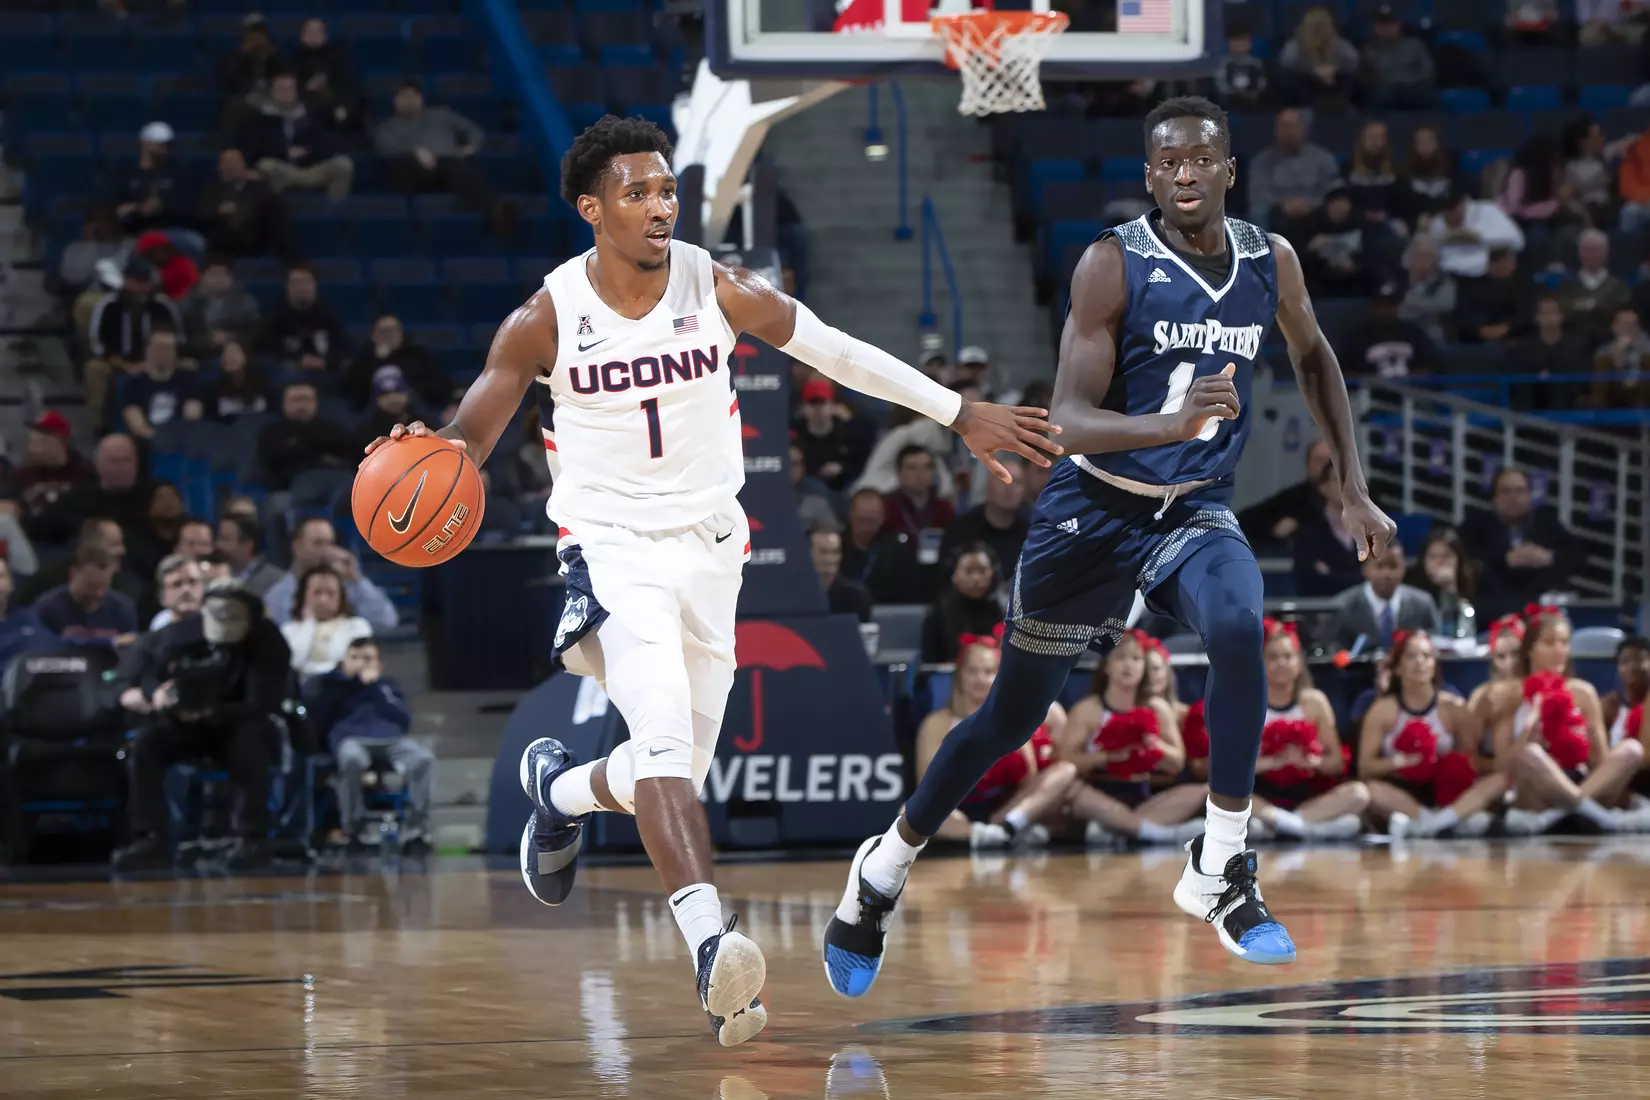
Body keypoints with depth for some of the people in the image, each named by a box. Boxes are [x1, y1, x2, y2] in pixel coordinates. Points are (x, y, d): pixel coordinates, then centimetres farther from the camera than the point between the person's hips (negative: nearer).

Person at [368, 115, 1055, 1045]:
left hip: (710, 549, 4)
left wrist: (960, 414, 7)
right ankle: (712, 943, -39)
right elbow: (471, 436, -4)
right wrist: (425, 456, -28)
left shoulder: (720, 290, -7)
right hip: (613, 549, -3)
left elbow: (838, 352, 4)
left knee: (678, 769, 11)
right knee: (665, 736, -27)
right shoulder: (546, 321, -11)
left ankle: (561, 787, 45)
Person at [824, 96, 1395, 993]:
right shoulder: (1114, 265, -18)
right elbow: (1068, 420, -24)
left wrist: (1352, 488, 13)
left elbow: (1312, 357, 18)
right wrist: (1169, 421, -43)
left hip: (1194, 512, 3)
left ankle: (1221, 869, -20)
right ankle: (884, 871, 31)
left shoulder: (1271, 262, -3)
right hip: (1093, 509, -3)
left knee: (1239, 632, -30)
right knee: (1012, 716, 9)